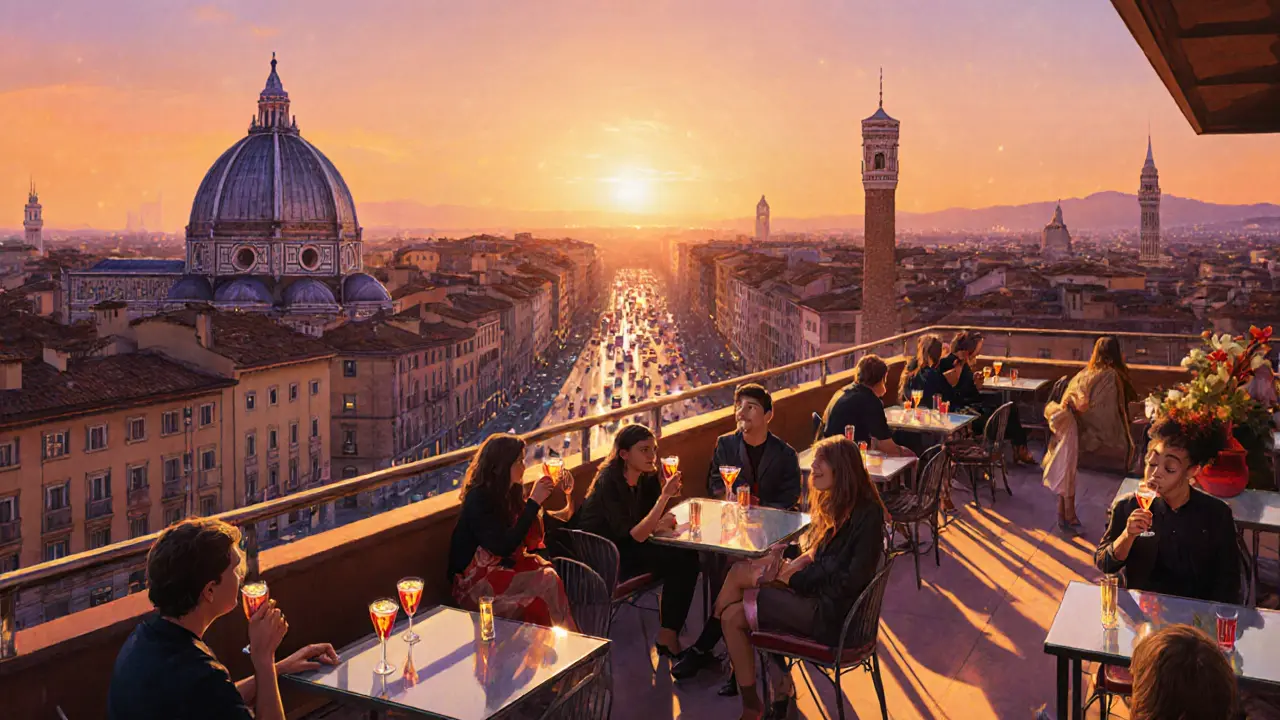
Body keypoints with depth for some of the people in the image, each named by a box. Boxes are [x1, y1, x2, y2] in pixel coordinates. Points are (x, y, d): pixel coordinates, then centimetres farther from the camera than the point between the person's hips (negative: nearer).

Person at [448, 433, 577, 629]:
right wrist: (534, 502, -20)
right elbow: (503, 547, -23)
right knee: (546, 582, -26)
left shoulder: (511, 493, 8)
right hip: (475, 582, -7)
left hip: (506, 566, 7)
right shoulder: (478, 499, -15)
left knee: (548, 576, -23)